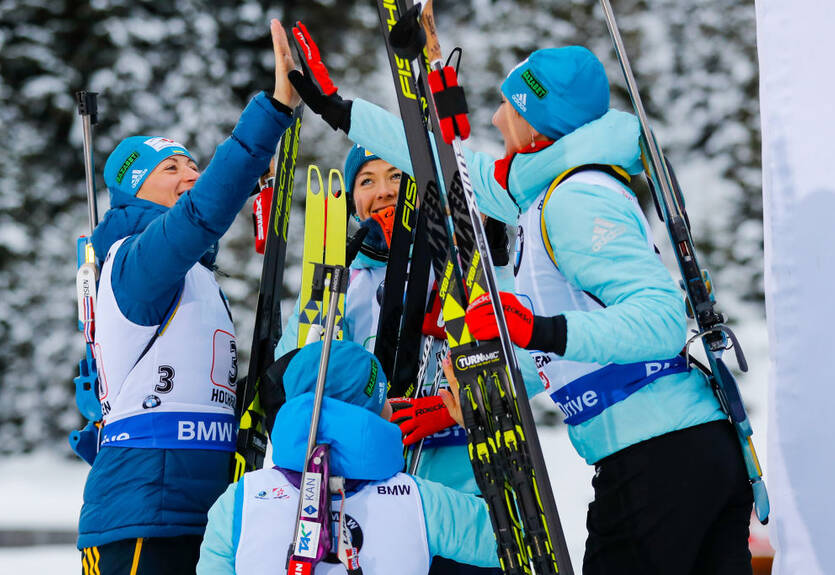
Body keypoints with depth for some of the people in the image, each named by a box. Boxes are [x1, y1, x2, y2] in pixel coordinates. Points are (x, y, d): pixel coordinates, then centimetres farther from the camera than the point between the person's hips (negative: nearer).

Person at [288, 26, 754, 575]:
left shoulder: (574, 201, -11)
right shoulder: (553, 189, 19)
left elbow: (662, 317, -21)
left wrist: (548, 331, -32)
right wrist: (338, 109, 38)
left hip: (656, 457, -9)